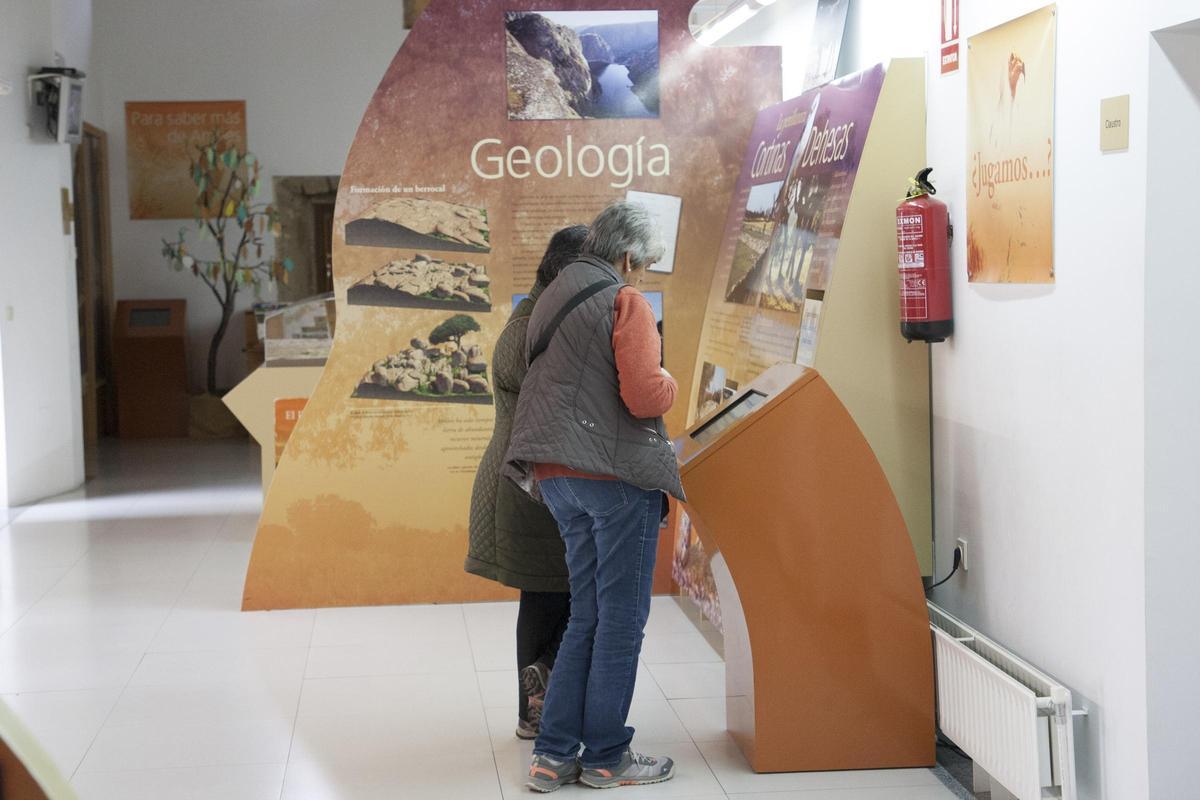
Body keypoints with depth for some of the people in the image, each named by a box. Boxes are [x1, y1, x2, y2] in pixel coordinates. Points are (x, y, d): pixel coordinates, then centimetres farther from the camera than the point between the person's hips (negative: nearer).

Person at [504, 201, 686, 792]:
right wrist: (669, 383, 2)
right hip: (616, 472, -8)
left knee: (586, 616, 14)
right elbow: (644, 395, -17)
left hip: (558, 476, 8)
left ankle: (553, 754, 12)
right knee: (621, 619, 1)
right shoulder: (625, 300, -8)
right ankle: (606, 758, 7)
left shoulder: (552, 299, 18)